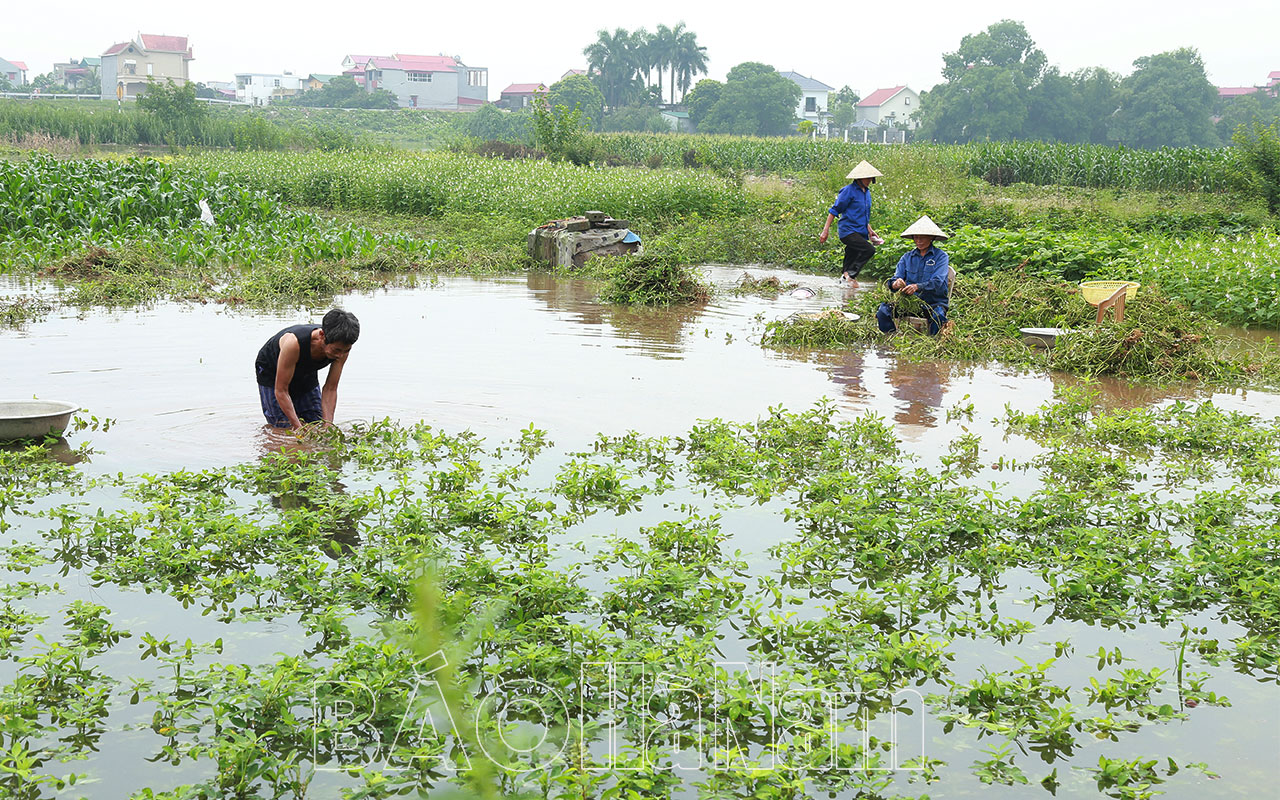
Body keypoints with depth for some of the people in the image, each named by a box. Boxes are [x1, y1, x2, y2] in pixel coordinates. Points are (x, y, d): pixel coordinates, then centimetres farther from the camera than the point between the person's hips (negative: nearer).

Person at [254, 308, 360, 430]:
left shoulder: (342, 348, -30)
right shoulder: (293, 343, -44)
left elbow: (330, 389, -18)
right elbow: (281, 391, -34)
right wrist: (299, 428, -38)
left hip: (306, 373, 4)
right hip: (271, 373, -4)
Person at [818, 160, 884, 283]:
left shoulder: (867, 192, 17)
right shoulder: (849, 191, -9)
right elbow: (834, 210, -8)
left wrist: (869, 230, 23)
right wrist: (826, 230, -11)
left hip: (860, 233, 8)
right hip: (848, 230, -8)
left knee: (849, 265, 8)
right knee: (869, 250, -25)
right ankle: (850, 274, -20)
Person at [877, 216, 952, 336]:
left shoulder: (941, 256, 3)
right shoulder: (907, 257, 16)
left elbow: (937, 282, -12)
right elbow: (896, 277, 6)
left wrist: (917, 287, -31)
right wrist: (895, 284, -22)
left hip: (933, 302, -3)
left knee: (938, 316, -38)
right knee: (883, 310, -23)